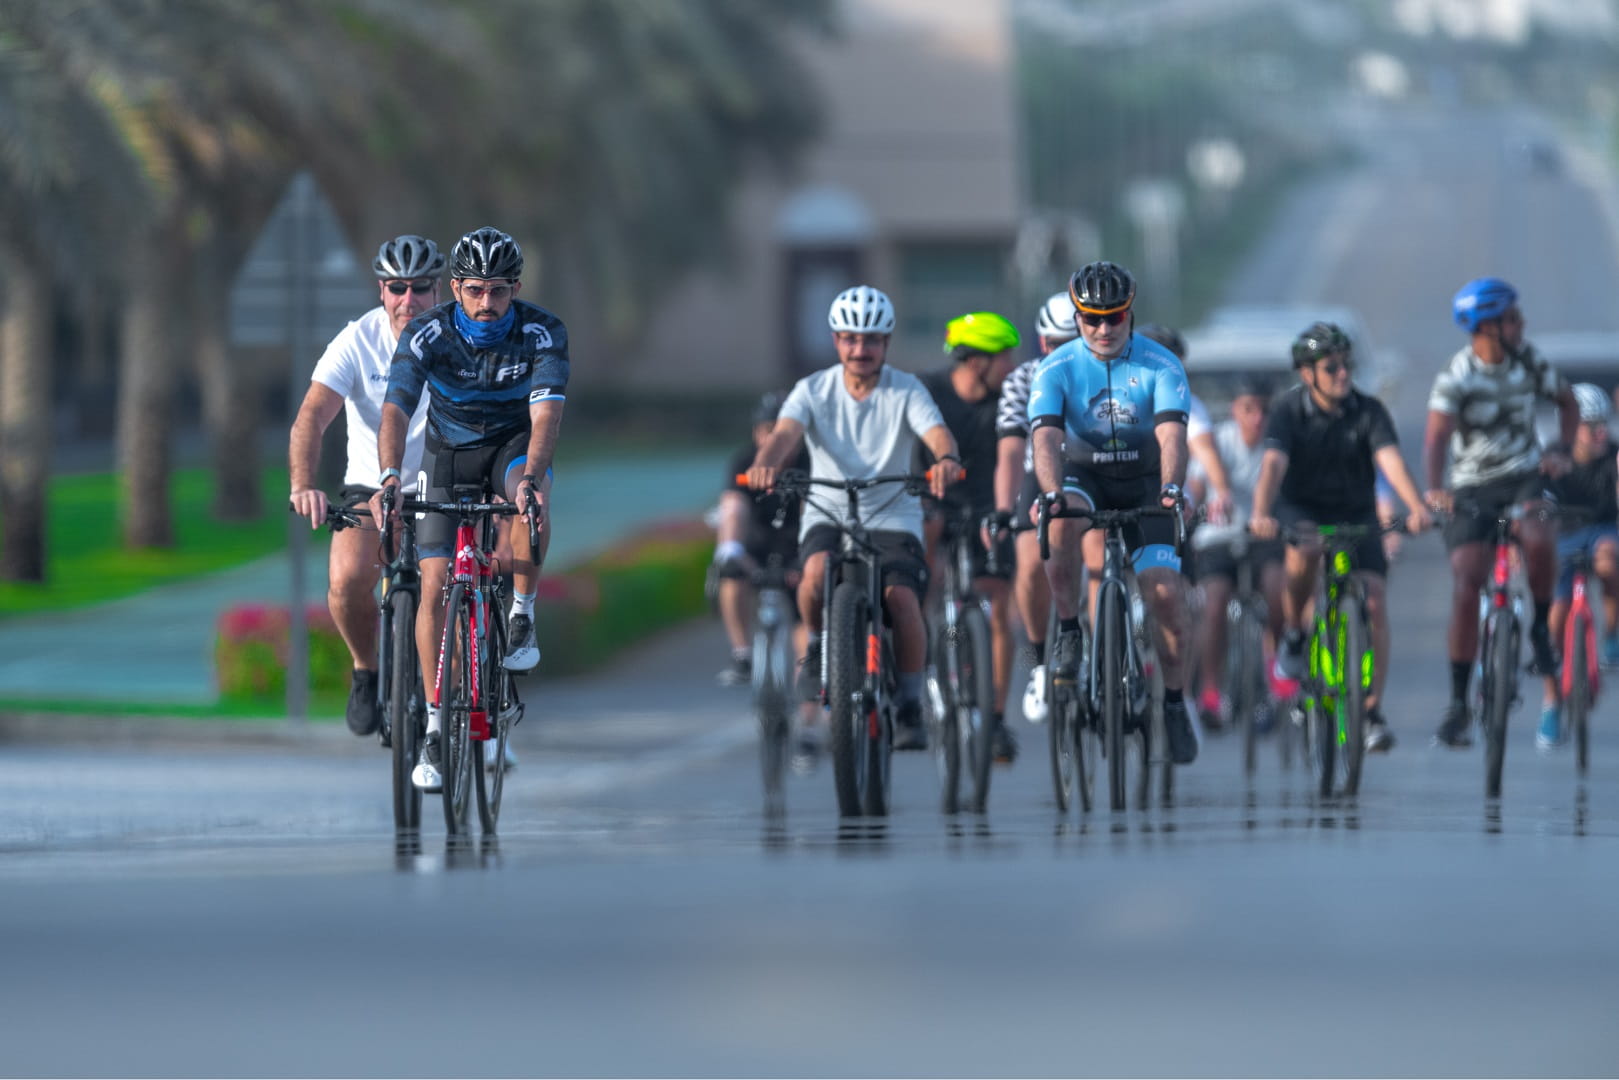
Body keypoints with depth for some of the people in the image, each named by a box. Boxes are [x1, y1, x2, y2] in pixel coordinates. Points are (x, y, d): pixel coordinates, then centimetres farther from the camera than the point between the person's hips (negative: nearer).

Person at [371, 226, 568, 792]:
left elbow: (546, 410, -35)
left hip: (514, 442, -1)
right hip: (448, 452, 1)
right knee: (435, 585, -10)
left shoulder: (542, 332, -24)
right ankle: (435, 728, -1)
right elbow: (395, 410, -33)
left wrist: (531, 475, -52)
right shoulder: (427, 334, -23)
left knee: (534, 499, -38)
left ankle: (522, 618, -18)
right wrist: (389, 479, -51)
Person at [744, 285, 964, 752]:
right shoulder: (813, 390, -1)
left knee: (902, 598, -25)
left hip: (894, 519, 0)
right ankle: (817, 647, -1)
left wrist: (947, 460, -47)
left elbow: (937, 432, -22)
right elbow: (785, 433, -19)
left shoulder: (906, 391, -4)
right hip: (828, 516, 0)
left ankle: (910, 706, -4)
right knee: (817, 573, -33)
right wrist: (765, 464, -43)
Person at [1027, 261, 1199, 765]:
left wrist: (1171, 487, -46)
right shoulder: (1057, 369, -14)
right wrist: (1052, 493, -45)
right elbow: (1046, 438, -26)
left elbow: (1172, 434, -27)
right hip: (1085, 476, 0)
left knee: (1164, 591, -14)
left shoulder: (1160, 365, -15)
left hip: (1145, 481, 0)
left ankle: (1175, 700, 4)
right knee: (1064, 523, -36)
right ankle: (1068, 629, -17)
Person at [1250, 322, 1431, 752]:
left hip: (1357, 514, 2)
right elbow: (1274, 462, -27)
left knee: (1375, 602, -13)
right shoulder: (1290, 410, -13)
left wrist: (1417, 507, -43)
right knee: (1307, 549, -37)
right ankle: (1293, 635, -12)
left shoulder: (1369, 411, -11)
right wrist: (1261, 514, -45)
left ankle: (1373, 712, -7)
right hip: (1302, 509, -2)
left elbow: (1390, 459, -25)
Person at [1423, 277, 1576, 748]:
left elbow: (1567, 401, 14)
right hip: (1472, 488, -2)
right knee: (1466, 585, -10)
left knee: (1538, 537, -32)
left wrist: (1563, 453, -2)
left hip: (1523, 478, 2)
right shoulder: (1455, 376, -15)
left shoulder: (1528, 360, -3)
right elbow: (1437, 436, -26)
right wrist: (1435, 488, -43)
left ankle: (1542, 628, -6)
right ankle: (1458, 703, -2)